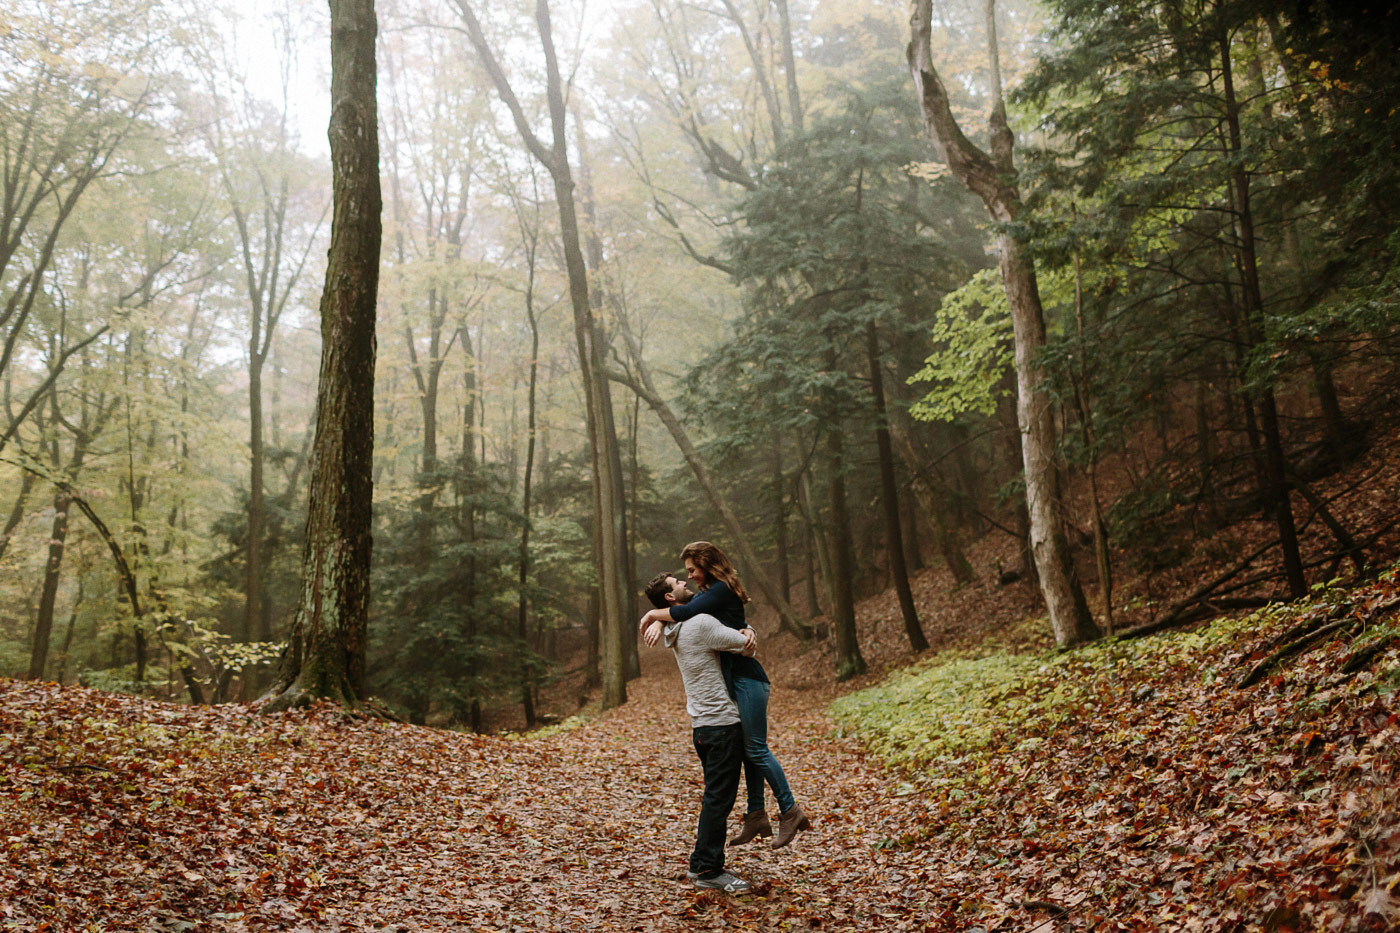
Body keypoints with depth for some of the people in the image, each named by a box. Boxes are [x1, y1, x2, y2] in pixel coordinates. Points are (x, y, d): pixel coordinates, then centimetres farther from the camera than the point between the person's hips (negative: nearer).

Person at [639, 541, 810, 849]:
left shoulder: (722, 590, -13)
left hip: (747, 678, -10)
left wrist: (653, 614, -9)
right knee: (749, 749, 11)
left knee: (756, 748, -7)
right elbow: (679, 607, 11)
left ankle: (790, 811, 2)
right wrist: (657, 623, -10)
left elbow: (687, 612, -24)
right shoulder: (708, 593, 16)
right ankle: (756, 816, 16)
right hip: (731, 679, 10)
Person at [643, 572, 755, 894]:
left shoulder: (677, 630, 14)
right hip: (722, 723, -10)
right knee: (719, 797, -4)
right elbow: (748, 647, -14)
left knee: (715, 796, 17)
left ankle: (702, 863, 23)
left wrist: (744, 631, -2)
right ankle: (708, 870, 1)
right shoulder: (701, 624, -16)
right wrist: (747, 637, 10)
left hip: (703, 725, 10)